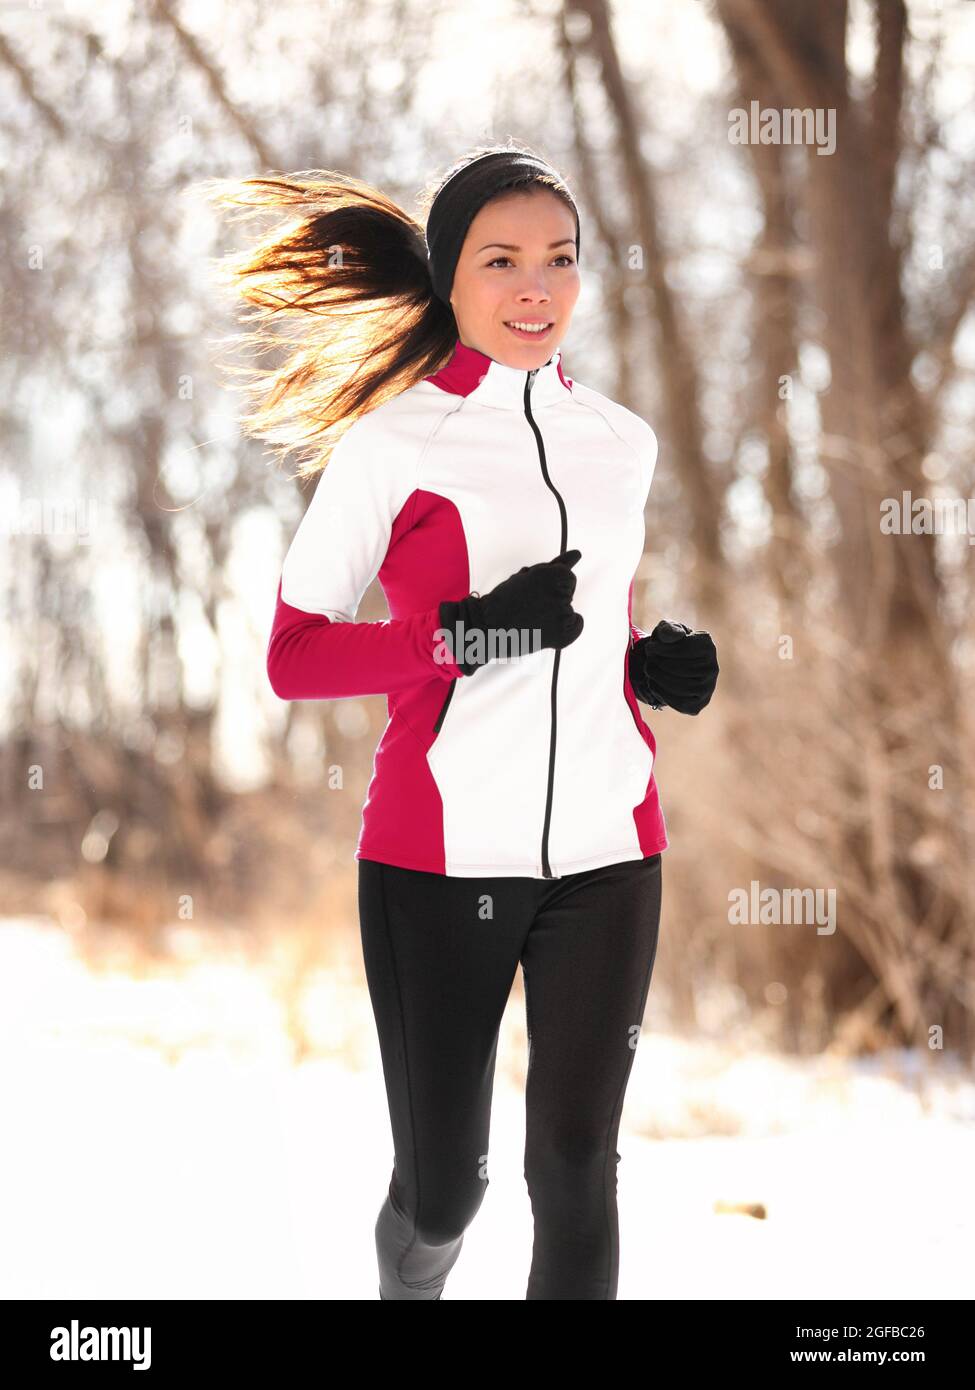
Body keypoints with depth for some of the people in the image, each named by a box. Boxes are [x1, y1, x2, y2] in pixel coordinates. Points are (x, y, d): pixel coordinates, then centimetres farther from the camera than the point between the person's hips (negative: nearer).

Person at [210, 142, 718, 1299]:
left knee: (575, 1170, -2)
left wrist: (655, 663, 4)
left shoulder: (622, 444, 11)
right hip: (439, 856, -3)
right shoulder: (391, 445, -2)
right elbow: (292, 654, -6)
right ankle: (409, 1284, 40)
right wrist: (464, 637, -18)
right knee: (443, 1187, 5)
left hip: (603, 855, 3)